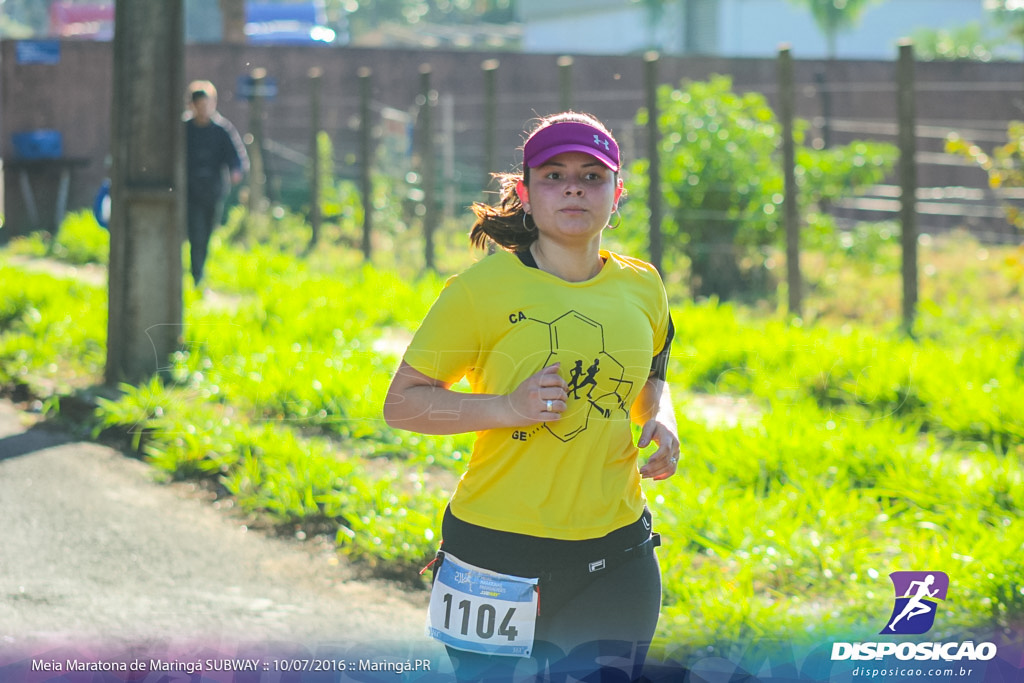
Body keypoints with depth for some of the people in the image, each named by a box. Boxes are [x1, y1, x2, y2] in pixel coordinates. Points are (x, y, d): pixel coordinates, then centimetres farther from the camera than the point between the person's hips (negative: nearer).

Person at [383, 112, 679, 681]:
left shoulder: (641, 288, 7)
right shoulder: (485, 287, -8)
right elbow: (402, 404, -6)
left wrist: (662, 420, 3)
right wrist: (508, 408, -20)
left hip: (616, 559, 4)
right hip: (501, 556, -4)